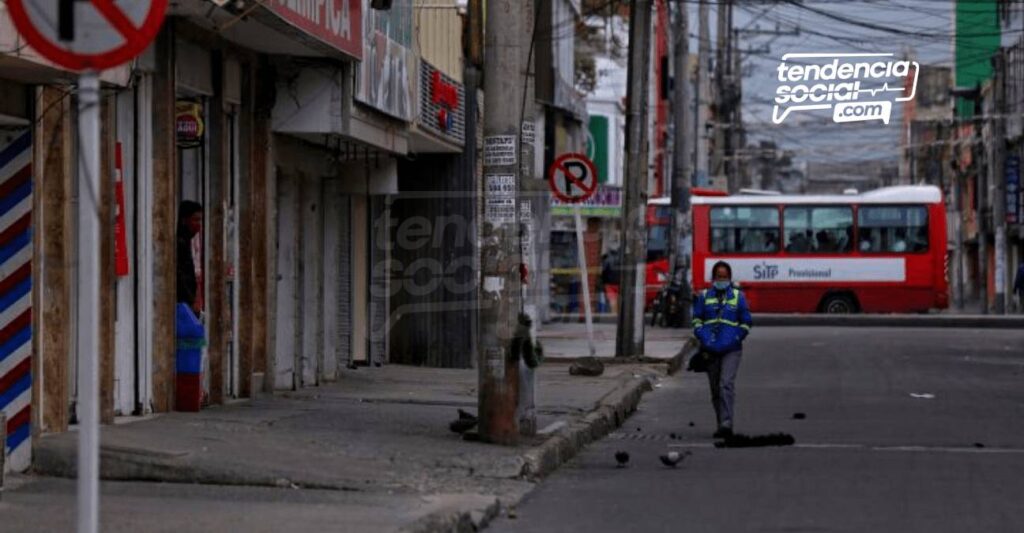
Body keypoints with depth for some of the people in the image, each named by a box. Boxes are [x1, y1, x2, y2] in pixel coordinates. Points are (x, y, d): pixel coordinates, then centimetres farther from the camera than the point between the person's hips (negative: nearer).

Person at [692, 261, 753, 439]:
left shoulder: (738, 297, 5)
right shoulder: (704, 297, 9)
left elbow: (746, 323, 6)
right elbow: (697, 320, 8)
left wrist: (735, 339, -7)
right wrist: (705, 339, -7)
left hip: (731, 350, -3)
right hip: (710, 349, 3)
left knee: (727, 384, -18)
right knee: (715, 388, 8)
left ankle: (726, 424, -24)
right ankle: (722, 424, 19)